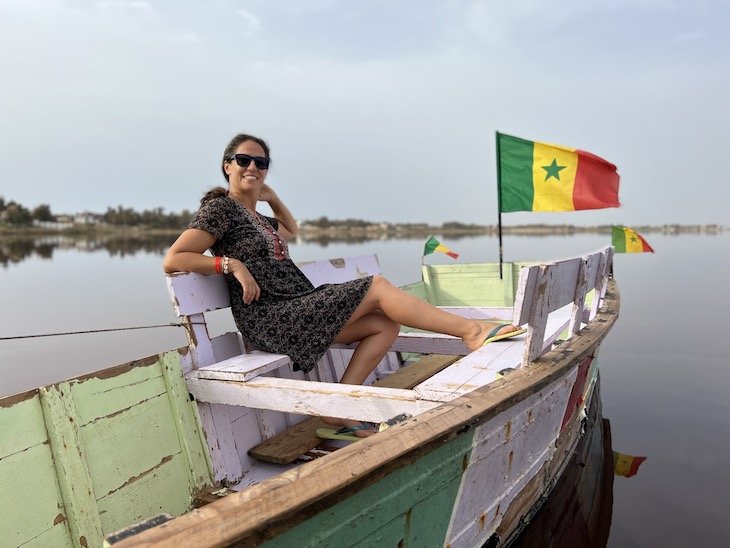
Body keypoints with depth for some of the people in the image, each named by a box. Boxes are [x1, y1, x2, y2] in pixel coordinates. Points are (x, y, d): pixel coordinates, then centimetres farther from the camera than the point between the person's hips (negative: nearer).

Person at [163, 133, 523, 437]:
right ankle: (471, 330, -9)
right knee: (377, 287, -14)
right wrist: (231, 263, -19)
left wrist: (271, 196, 27)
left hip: (299, 309, 10)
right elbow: (172, 260, -11)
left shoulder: (257, 216, 21)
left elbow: (292, 231, 42)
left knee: (385, 325, -3)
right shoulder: (221, 208, -3)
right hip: (271, 319, -9)